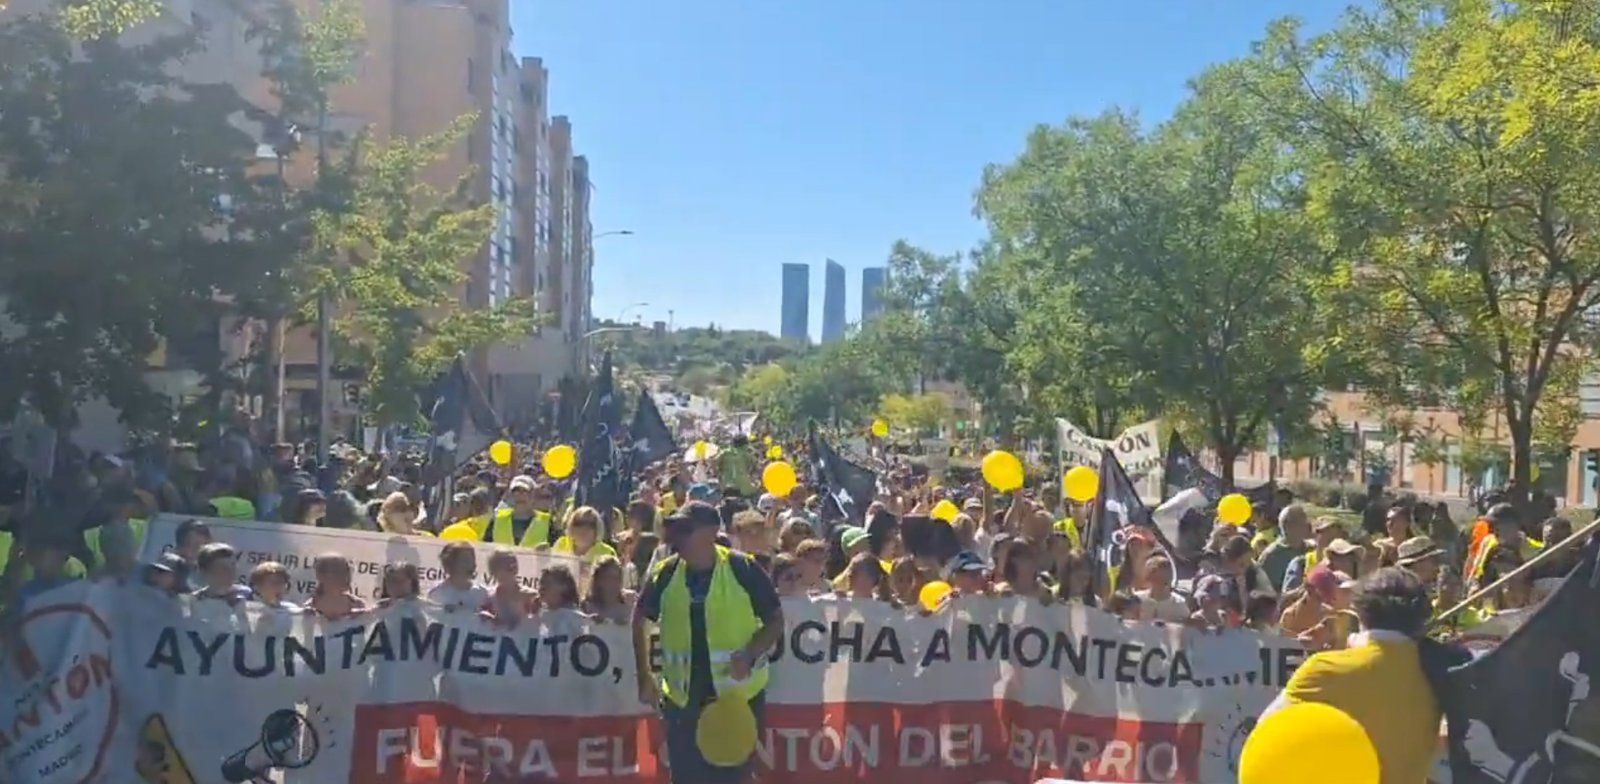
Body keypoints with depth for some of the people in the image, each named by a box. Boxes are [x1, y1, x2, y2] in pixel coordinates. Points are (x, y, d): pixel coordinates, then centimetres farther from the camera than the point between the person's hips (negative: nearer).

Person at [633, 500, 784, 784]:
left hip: (739, 697, -3)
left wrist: (750, 654, -19)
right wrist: (645, 677, 12)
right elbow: (640, 619, 14)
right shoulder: (666, 573, -2)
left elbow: (776, 621, -3)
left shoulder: (743, 569, -11)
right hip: (683, 700, 3)